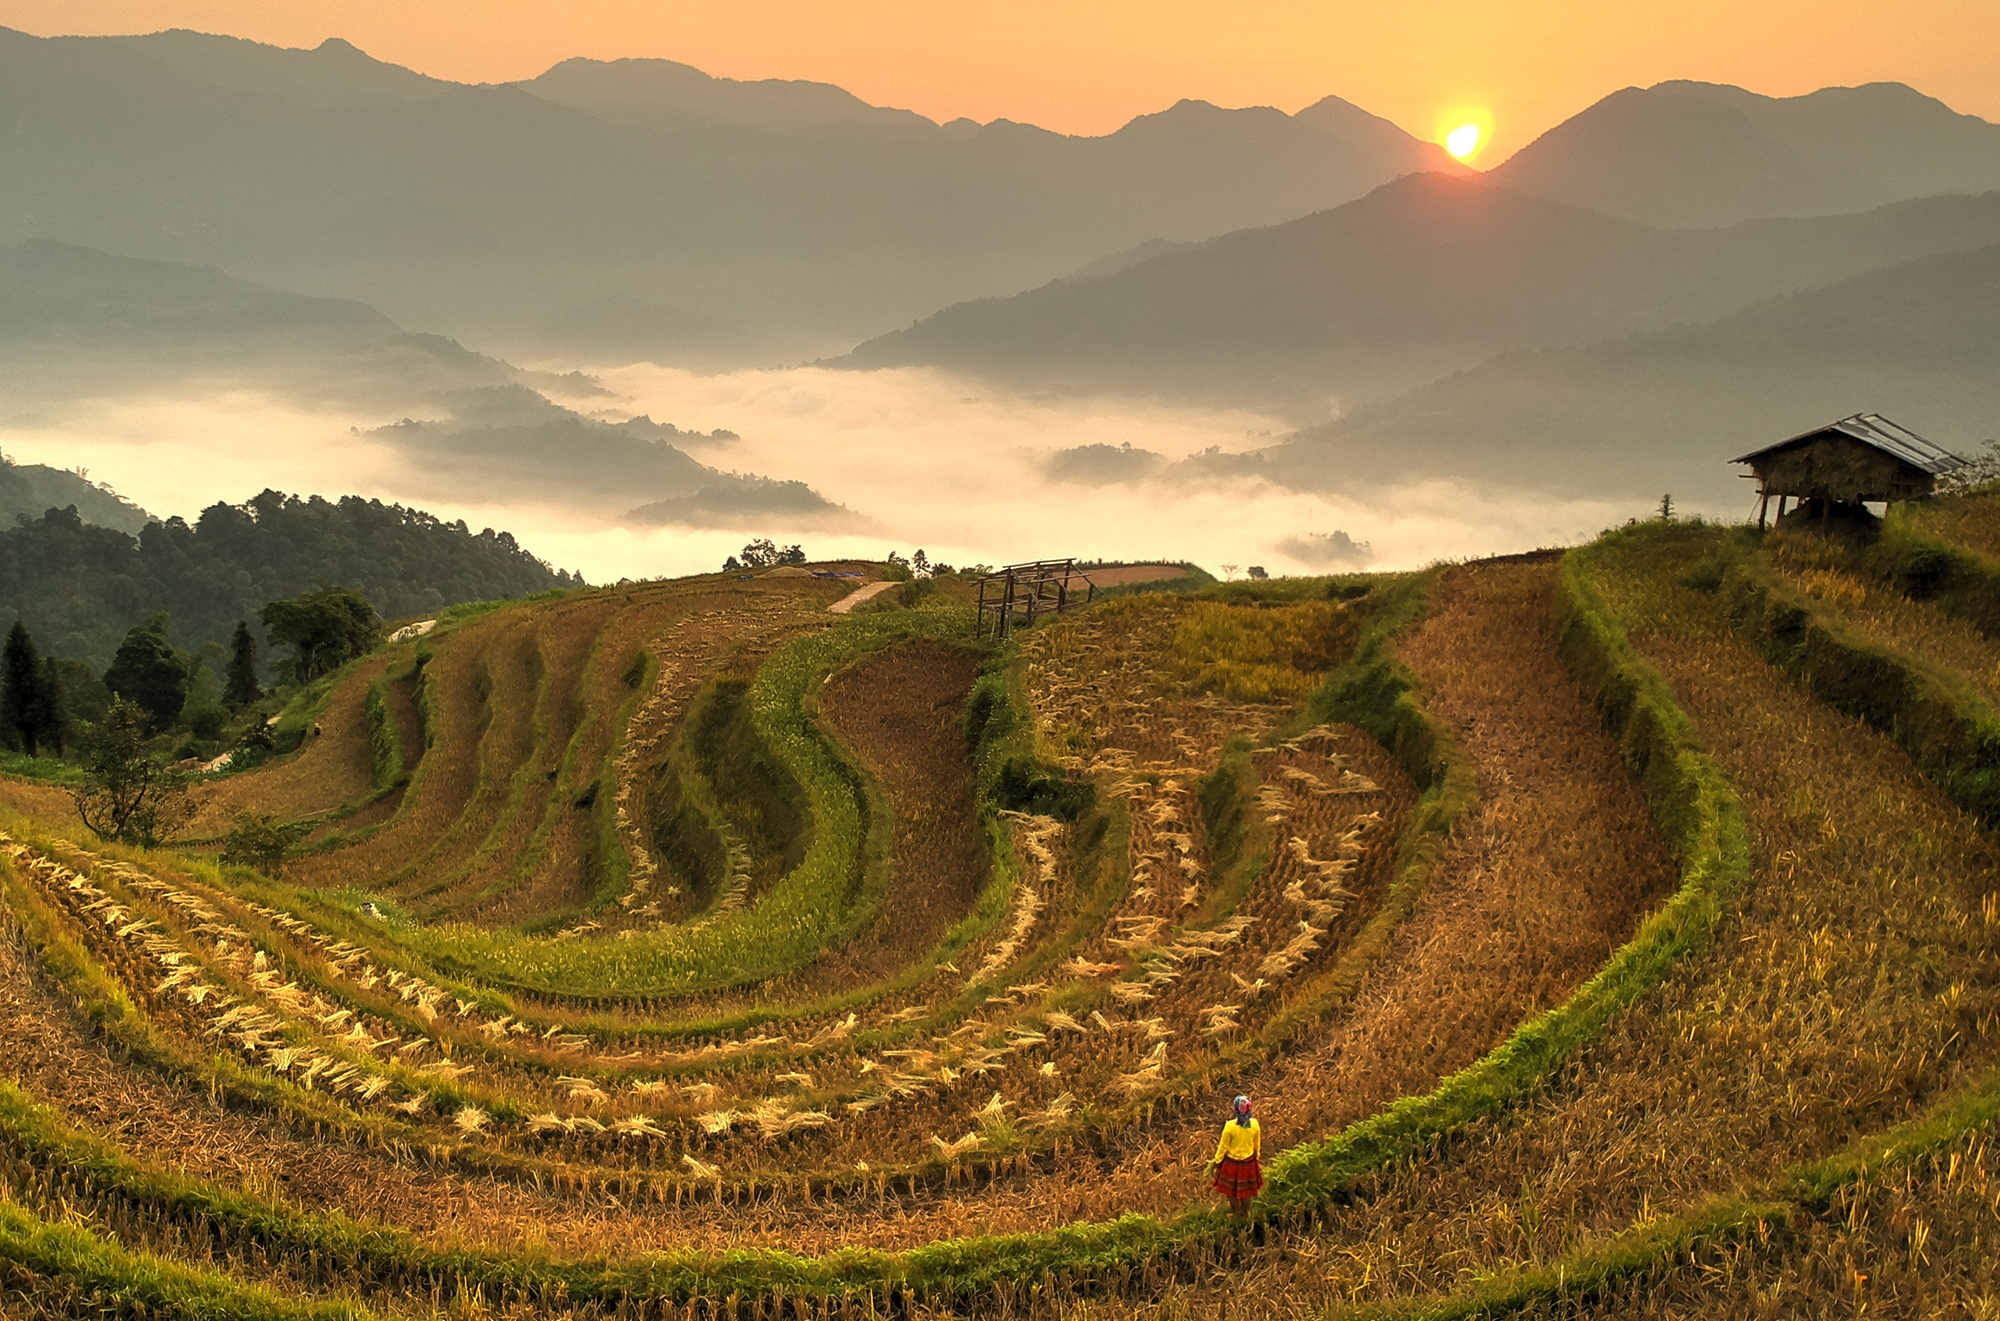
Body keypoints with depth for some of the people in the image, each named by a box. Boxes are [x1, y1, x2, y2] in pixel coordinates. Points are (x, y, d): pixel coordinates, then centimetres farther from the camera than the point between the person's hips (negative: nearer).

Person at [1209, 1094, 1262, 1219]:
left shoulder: (1230, 1126, -29)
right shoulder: (1254, 1124, -19)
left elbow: (1223, 1146, -16)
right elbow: (1257, 1144, -2)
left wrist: (1216, 1161, 0)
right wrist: (1257, 1156, 18)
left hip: (1232, 1162, -3)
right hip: (1249, 1162, 3)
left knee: (1231, 1189, 21)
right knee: (1246, 1189, 25)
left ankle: (1236, 1212, 36)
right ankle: (1245, 1212, 42)